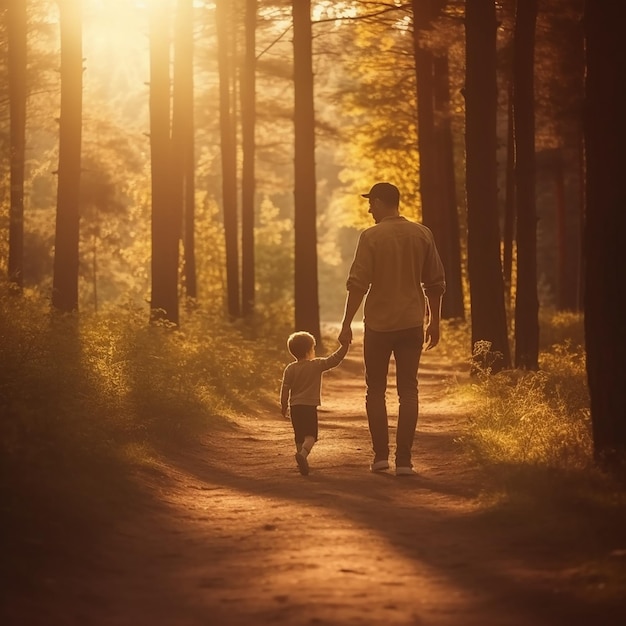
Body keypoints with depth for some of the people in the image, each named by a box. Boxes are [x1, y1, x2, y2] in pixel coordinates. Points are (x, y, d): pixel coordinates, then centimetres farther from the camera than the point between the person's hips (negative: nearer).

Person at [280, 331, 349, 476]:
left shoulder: (290, 369, 3)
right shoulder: (317, 365, -5)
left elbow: (285, 389, 3)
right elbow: (335, 359, -4)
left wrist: (283, 405, 12)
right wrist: (345, 346, 5)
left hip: (294, 407, 4)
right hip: (309, 406, -4)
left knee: (299, 437, 14)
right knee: (310, 435, -5)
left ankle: (303, 463, 19)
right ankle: (303, 454, -32)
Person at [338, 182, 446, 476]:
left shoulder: (371, 236, -9)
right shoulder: (422, 234, 2)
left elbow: (358, 284, -12)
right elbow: (436, 283, 6)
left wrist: (347, 324, -6)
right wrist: (434, 321, 16)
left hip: (378, 324, -2)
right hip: (412, 324, 2)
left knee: (375, 390, 12)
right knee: (407, 391, 6)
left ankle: (381, 455, 8)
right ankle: (404, 459, 0)